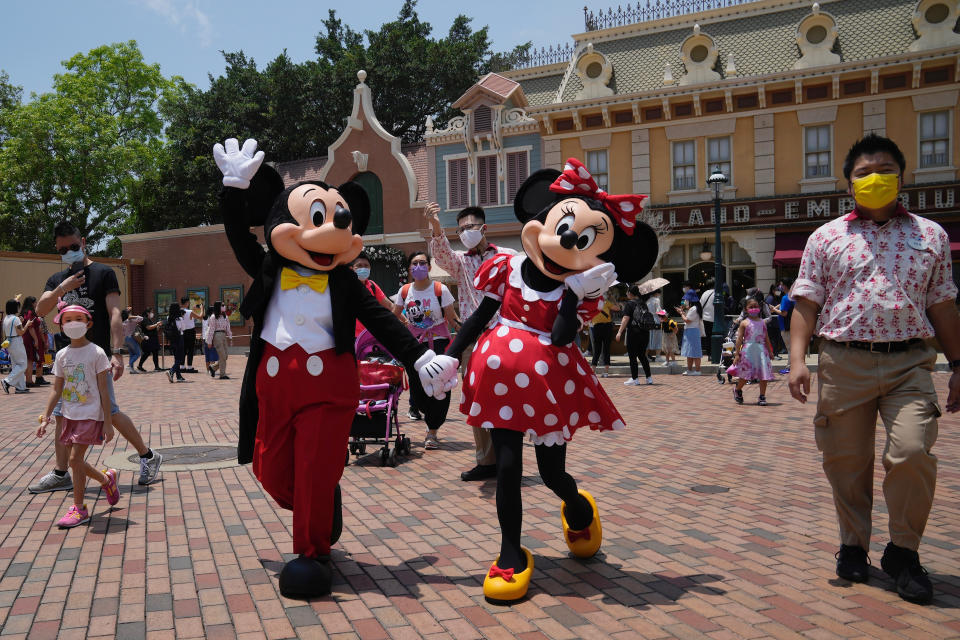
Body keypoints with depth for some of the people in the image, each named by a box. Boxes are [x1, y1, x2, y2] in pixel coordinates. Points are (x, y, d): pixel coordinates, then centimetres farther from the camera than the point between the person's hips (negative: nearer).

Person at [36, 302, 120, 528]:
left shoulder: (96, 353, -8)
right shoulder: (62, 355, 6)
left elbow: (103, 390, -8)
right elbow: (57, 390, 10)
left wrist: (107, 422, -10)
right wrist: (45, 418, 2)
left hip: (90, 415, -6)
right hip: (69, 415, 6)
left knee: (75, 458, -11)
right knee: (75, 461, 8)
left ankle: (79, 508, 2)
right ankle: (107, 479, 35)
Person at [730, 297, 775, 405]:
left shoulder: (762, 322, 11)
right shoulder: (744, 323, 0)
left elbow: (766, 338, 15)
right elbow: (739, 339, -3)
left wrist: (770, 351, 12)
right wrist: (737, 353, -8)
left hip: (761, 349, 3)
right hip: (748, 350, -3)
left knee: (764, 374, -1)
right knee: (745, 373, 0)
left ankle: (762, 397, 9)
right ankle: (738, 390, 26)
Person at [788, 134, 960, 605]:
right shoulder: (827, 238, 9)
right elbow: (806, 304, 5)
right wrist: (798, 359, -7)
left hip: (909, 362, 0)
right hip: (844, 362, 0)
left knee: (912, 452, -15)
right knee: (846, 460, 6)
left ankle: (903, 552, 7)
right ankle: (853, 545, 28)